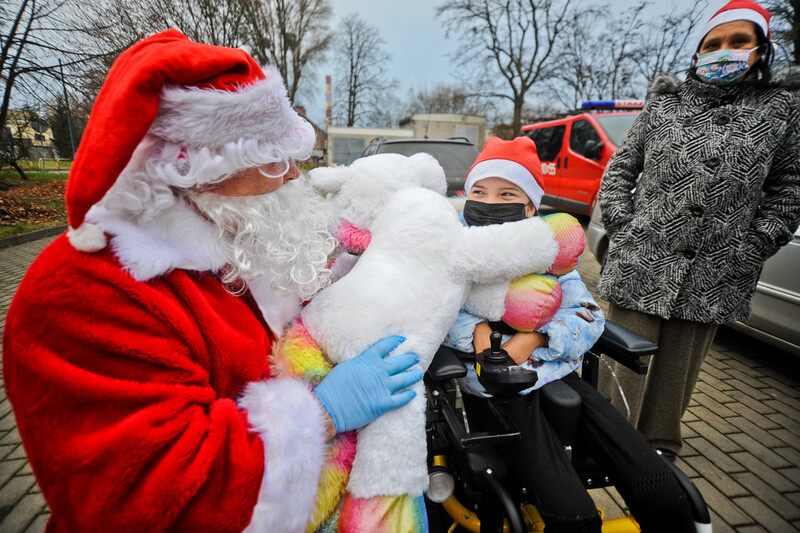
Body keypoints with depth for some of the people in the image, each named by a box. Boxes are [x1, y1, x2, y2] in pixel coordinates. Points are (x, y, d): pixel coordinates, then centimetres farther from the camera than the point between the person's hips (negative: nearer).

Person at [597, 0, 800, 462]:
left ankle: (659, 448, 33)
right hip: (641, 263, 0)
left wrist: (753, 247, -2)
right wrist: (622, 225, -1)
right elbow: (620, 168, 11)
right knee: (625, 364, 2)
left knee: (678, 372, 13)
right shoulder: (664, 104, 10)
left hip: (716, 274, 1)